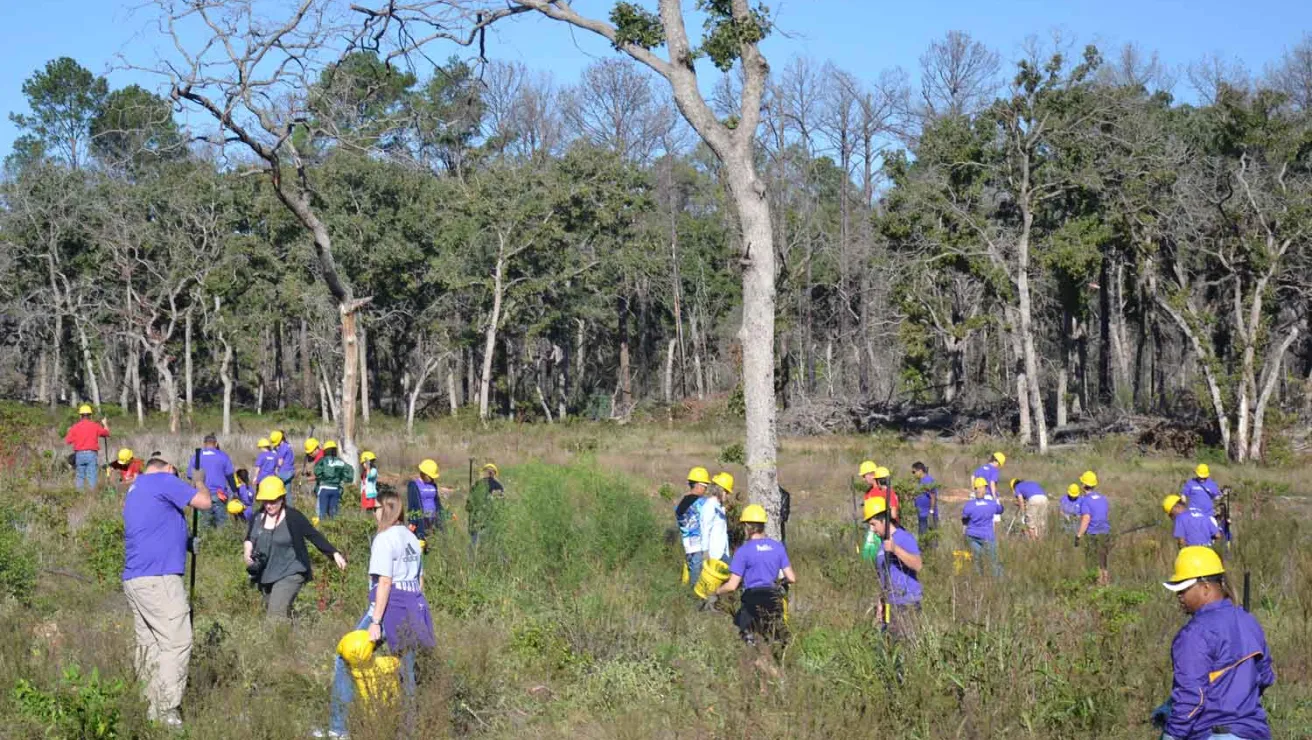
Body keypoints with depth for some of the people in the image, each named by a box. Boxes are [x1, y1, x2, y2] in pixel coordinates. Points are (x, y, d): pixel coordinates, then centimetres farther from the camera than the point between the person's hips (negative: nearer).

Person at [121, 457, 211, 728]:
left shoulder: (134, 489, 25)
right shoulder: (164, 480, -3)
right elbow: (203, 502, -6)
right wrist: (201, 485, 13)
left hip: (135, 579, 10)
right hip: (158, 578, -10)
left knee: (149, 644, 12)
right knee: (176, 644, -10)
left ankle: (151, 707, 14)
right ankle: (167, 713, -15)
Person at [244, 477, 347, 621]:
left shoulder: (293, 518, -9)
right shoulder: (257, 518, 6)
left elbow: (314, 536, -7)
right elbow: (249, 538, 20)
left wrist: (334, 554, -13)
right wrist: (248, 551, -2)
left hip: (289, 574, -6)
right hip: (265, 575, 7)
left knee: (276, 616, -21)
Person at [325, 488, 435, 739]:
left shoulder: (384, 538, -10)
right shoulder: (412, 538, 16)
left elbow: (384, 581, -17)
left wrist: (375, 622, -18)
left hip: (389, 606, -8)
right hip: (412, 611, 8)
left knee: (345, 659, 0)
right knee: (406, 670, 12)